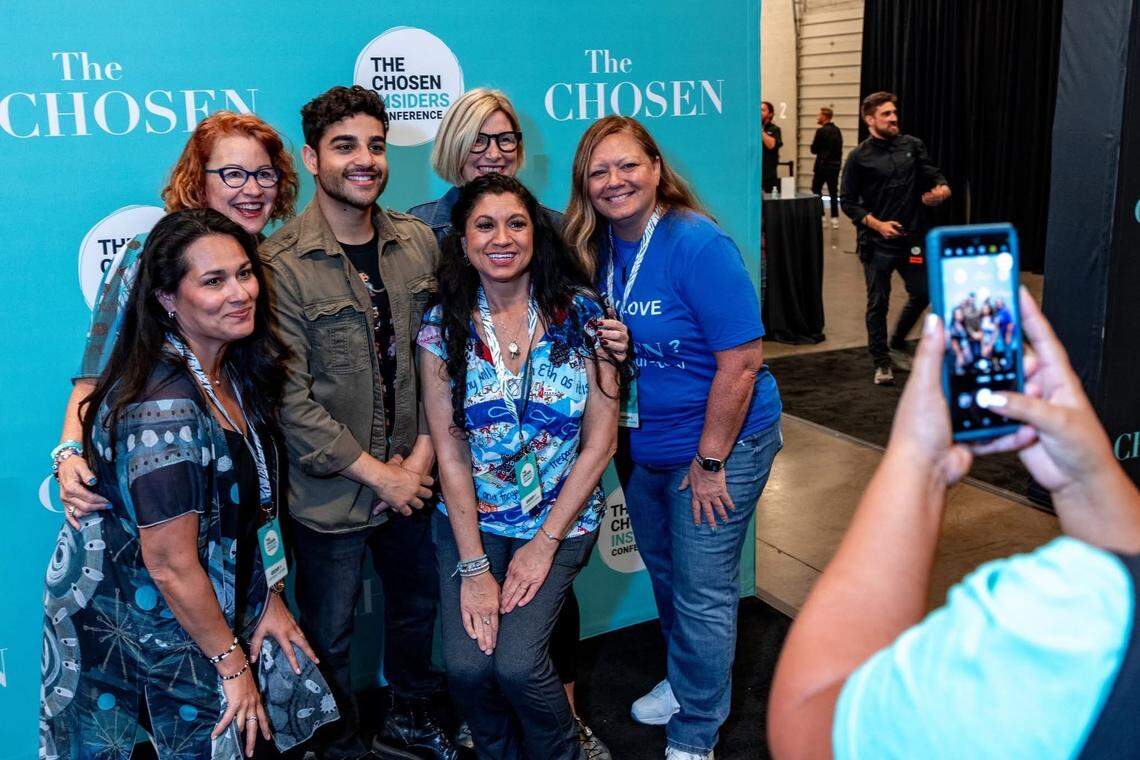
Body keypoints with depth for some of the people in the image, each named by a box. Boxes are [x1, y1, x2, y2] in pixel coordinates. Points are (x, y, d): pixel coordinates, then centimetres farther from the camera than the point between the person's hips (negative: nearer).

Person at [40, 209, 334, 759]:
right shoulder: (163, 408, -30)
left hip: (208, 607, 7)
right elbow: (171, 566, -25)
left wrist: (271, 598, 4)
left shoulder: (237, 371, -3)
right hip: (138, 633, -7)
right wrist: (231, 663, -15)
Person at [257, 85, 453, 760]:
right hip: (330, 493, -5)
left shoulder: (419, 243, 1)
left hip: (412, 478, 5)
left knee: (420, 604, 22)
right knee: (330, 636, 12)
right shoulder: (282, 264, -15)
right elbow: (291, 401, -17)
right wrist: (378, 474, -14)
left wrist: (422, 454, -6)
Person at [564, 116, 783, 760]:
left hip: (720, 442, -7)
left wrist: (709, 462, -20)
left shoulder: (699, 245, -22)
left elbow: (743, 359, -23)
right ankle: (686, 681, 48)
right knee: (665, 573, 23)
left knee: (702, 595, 4)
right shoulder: (599, 247, -2)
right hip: (644, 446, 7)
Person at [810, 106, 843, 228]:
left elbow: (813, 150, -9)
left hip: (822, 165, -6)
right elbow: (839, 148, 11)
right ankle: (835, 218, 7)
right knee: (833, 192, 9)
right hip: (835, 165, 6)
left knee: (816, 191, 7)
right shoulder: (837, 130, 6)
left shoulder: (821, 131, -13)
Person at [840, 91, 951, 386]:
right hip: (876, 243, -3)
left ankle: (897, 344, 32)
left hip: (911, 238, 3)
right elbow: (847, 201, -4)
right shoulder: (859, 157, -4)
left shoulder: (912, 146, 5)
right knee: (878, 304, 3)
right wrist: (877, 224, -15)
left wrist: (942, 188, -16)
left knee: (922, 295, 9)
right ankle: (881, 363, 16)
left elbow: (933, 175, 8)